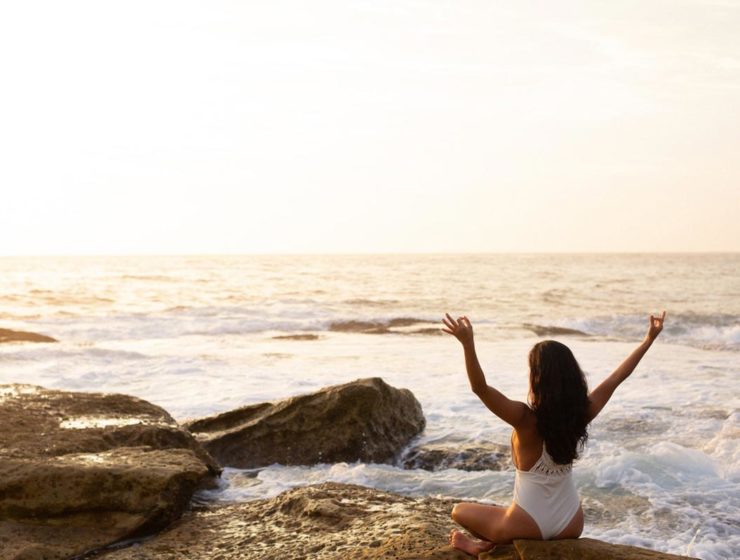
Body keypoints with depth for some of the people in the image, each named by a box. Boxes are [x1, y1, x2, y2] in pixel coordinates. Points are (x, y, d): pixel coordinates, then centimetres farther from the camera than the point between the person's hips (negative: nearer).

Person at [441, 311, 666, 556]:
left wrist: (468, 344, -47)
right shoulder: (581, 413, -10)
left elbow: (480, 388, -35)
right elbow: (616, 378, 2)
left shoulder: (526, 419, -24)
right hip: (571, 526, 5)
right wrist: (649, 339, 11)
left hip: (530, 525, -4)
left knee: (459, 510, 21)